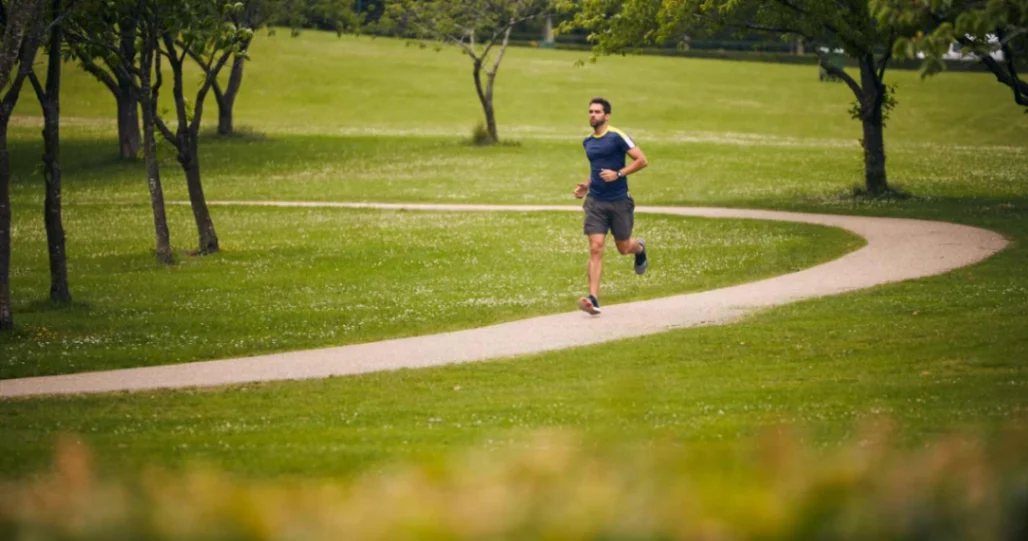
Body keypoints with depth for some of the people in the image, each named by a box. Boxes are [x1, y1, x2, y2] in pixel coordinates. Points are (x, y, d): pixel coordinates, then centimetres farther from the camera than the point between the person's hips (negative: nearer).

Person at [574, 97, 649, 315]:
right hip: (596, 201, 4)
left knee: (623, 247, 11)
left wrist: (618, 174, -21)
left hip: (619, 201, -4)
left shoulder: (617, 137, -10)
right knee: (595, 248, -10)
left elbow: (642, 161, -12)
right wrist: (586, 185, 11)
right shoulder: (588, 142, 10)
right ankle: (593, 299, -15)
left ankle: (639, 248, 50)